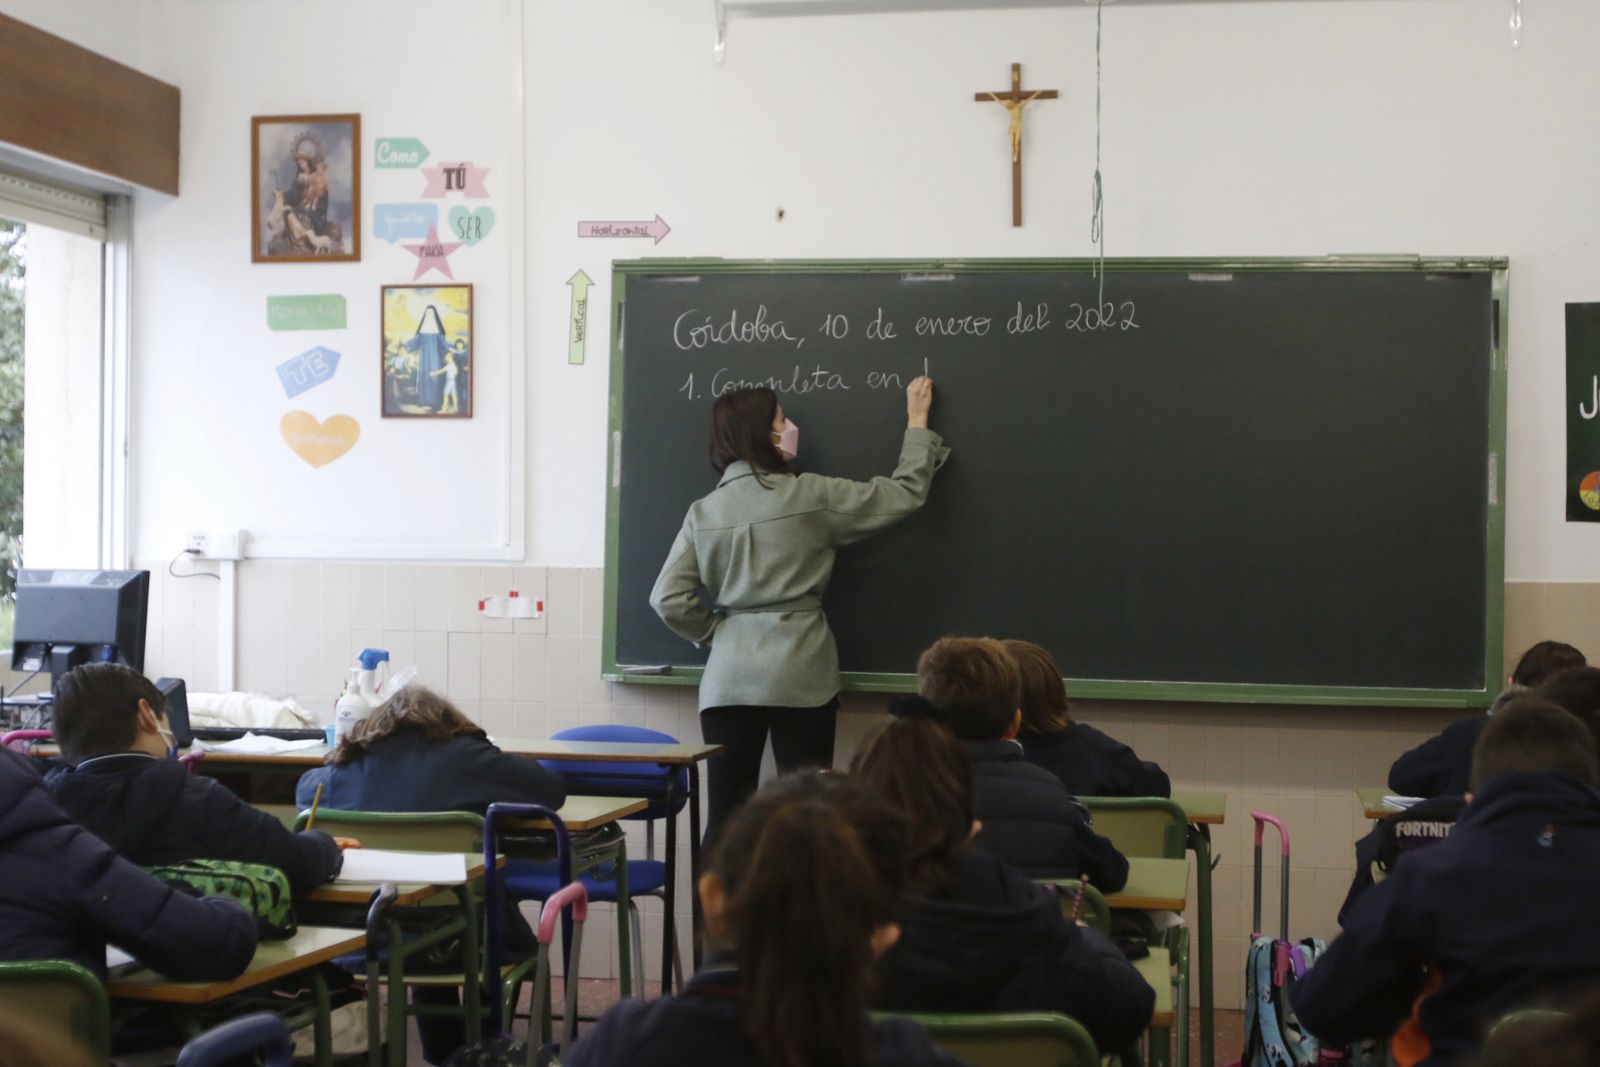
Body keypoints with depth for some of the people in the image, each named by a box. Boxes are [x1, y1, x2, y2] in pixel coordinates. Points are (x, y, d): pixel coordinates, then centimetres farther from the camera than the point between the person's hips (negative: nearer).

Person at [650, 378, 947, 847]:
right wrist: (917, 422, 17)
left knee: (725, 813, 6)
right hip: (799, 673, -3)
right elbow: (904, 494, 4)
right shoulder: (808, 495, -4)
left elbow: (669, 600, 0)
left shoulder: (702, 512, 6)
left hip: (727, 679, 4)